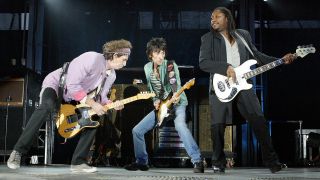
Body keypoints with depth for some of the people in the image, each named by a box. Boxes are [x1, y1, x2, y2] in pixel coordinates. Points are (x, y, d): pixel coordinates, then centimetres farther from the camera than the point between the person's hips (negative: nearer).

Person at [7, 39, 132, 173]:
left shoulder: (112, 75, -1)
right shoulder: (93, 59, -30)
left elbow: (100, 96, 4)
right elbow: (72, 85, -33)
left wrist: (112, 105, -17)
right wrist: (92, 104, -29)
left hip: (72, 99, 8)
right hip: (56, 85, -8)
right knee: (47, 106, -38)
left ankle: (78, 162, -1)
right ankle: (18, 151, -34)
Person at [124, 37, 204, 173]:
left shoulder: (170, 65, -14)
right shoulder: (147, 68, 3)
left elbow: (177, 85, -24)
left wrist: (177, 96, -45)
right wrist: (155, 101, -5)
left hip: (176, 103, -6)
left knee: (180, 125, -37)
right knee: (137, 130, 4)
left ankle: (197, 162, -35)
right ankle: (141, 162, 23)